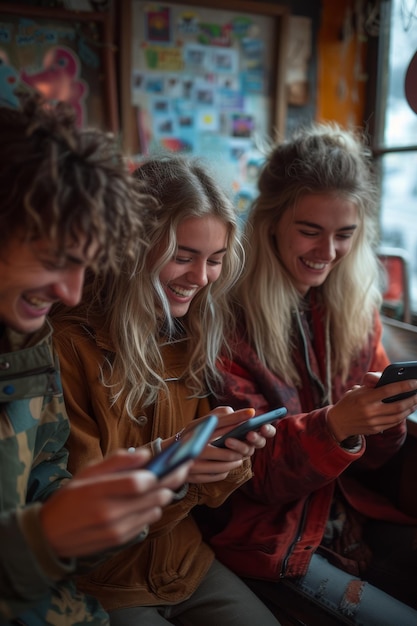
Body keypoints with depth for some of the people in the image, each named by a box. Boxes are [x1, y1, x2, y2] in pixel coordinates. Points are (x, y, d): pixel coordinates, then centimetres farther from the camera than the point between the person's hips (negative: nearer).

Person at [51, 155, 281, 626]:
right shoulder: (66, 343, -19)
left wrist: (231, 452, -20)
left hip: (188, 568, 5)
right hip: (101, 588, -5)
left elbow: (205, 492, 3)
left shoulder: (195, 340, 0)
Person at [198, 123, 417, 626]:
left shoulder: (357, 307, 0)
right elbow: (255, 475, -12)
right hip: (269, 538, -5)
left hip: (359, 516, 5)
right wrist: (334, 426, -29)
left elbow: (371, 457, 4)